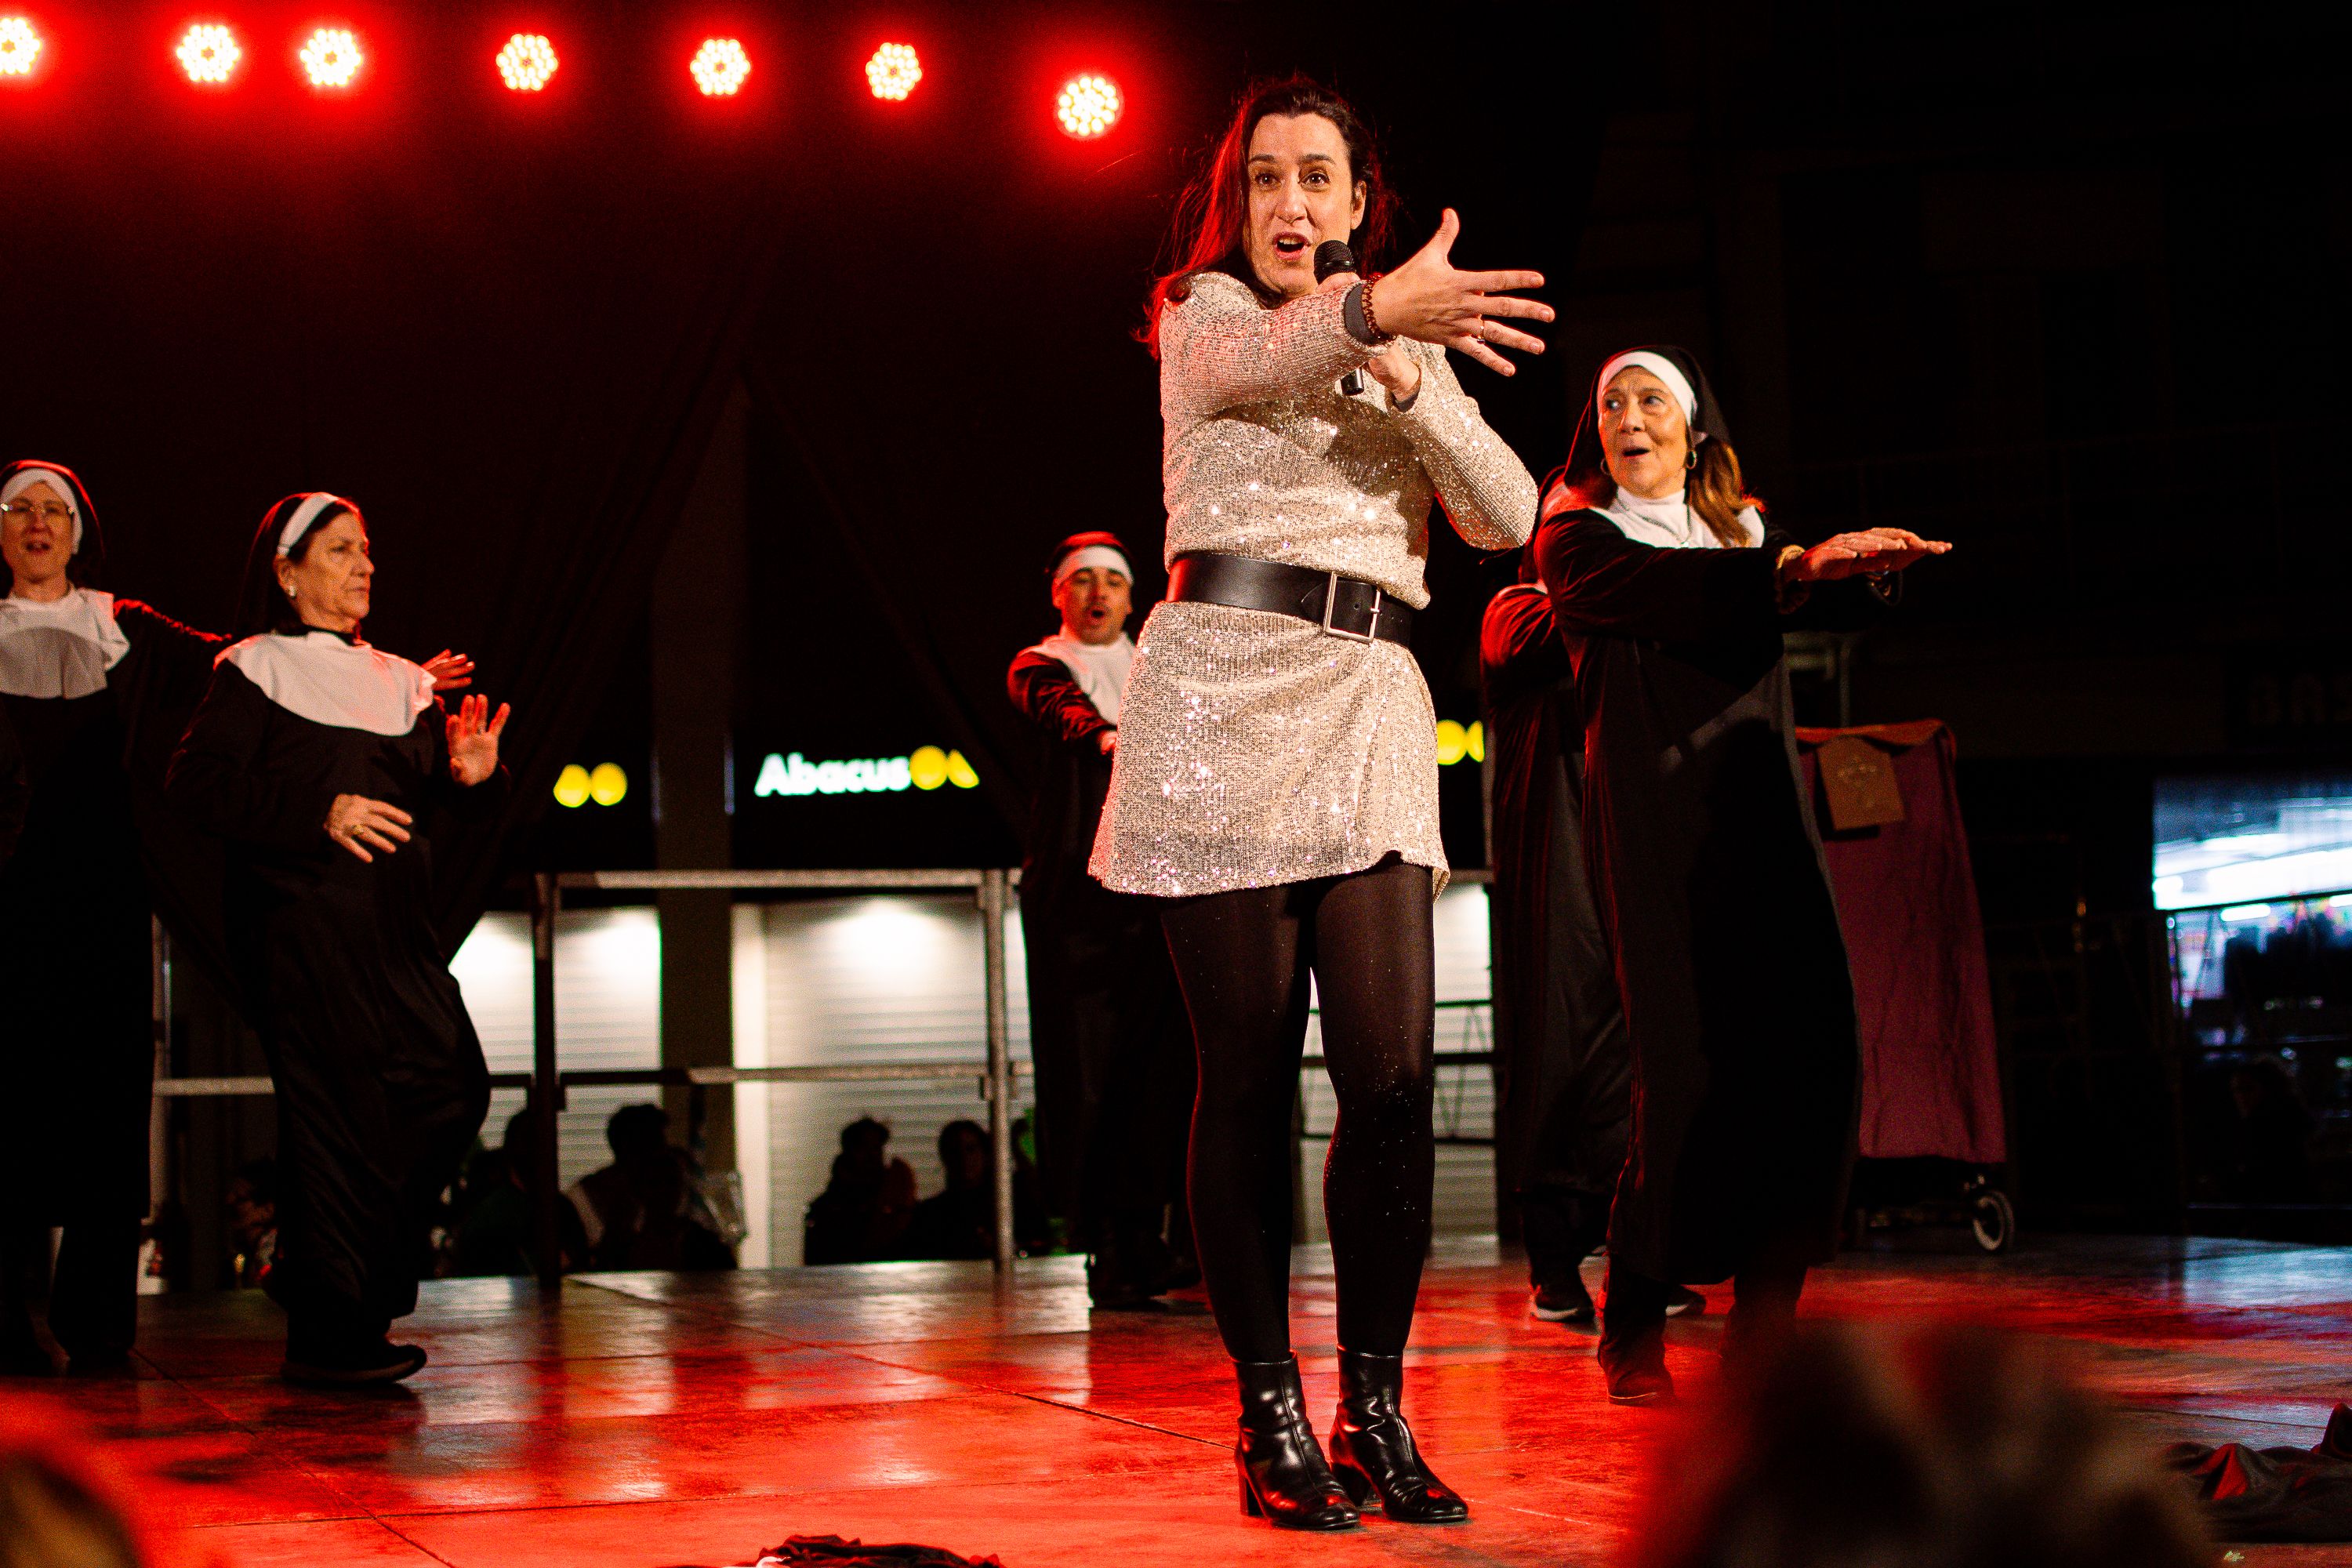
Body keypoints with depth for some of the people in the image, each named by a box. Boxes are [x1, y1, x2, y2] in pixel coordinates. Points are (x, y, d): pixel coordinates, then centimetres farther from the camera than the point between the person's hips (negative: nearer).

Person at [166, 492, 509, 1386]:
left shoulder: (396, 682, 20)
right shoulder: (258, 672, 2)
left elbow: (429, 804, 16)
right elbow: (198, 781, -9)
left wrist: (472, 777, -7)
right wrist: (318, 815, -18)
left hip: (394, 925, 7)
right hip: (300, 919, -6)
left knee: (450, 1087, -3)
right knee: (338, 1111, -9)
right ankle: (326, 1337, -1)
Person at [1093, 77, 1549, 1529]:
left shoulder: (1411, 353, 21)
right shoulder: (1206, 314, 8)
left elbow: (1508, 516, 7)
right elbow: (1253, 356, -19)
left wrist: (1408, 387, -9)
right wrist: (1372, 312, -41)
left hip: (1371, 714, 4)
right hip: (1225, 698, -3)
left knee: (1395, 1075, -7)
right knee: (1250, 1078, -3)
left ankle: (1376, 1413, 3)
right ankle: (1271, 1419, 5)